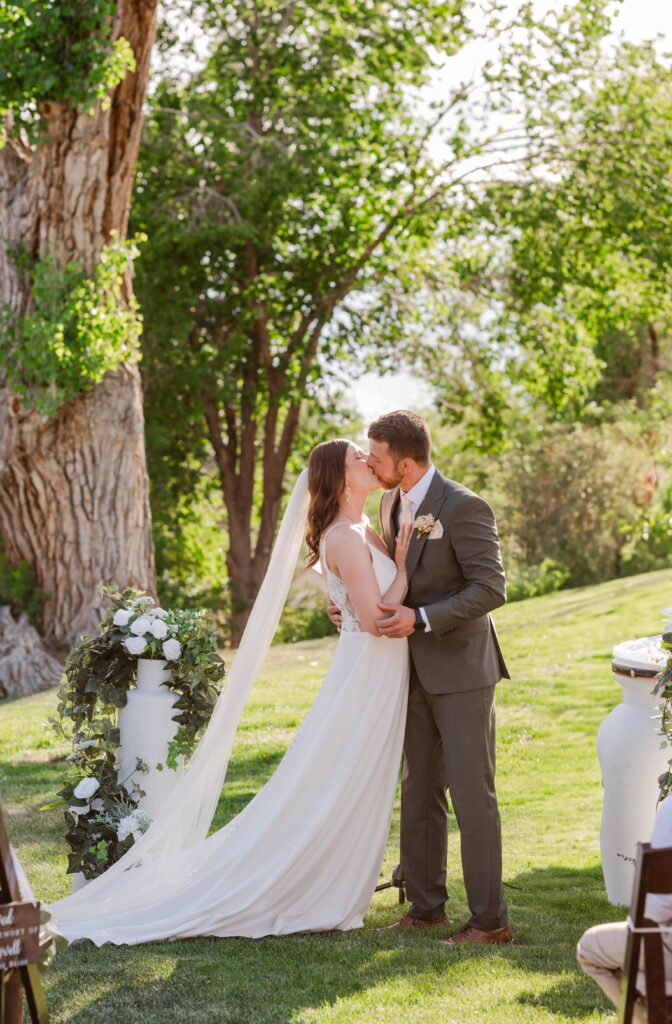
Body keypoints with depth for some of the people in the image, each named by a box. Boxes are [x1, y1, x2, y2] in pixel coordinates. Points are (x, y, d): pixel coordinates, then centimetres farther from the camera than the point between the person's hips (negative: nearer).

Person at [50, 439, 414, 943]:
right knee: (329, 793, -1)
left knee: (358, 792, 16)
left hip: (383, 676, 9)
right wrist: (403, 566, -12)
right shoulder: (344, 538, -18)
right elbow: (376, 618, -22)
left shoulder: (367, 531, 12)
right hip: (365, 675, -9)